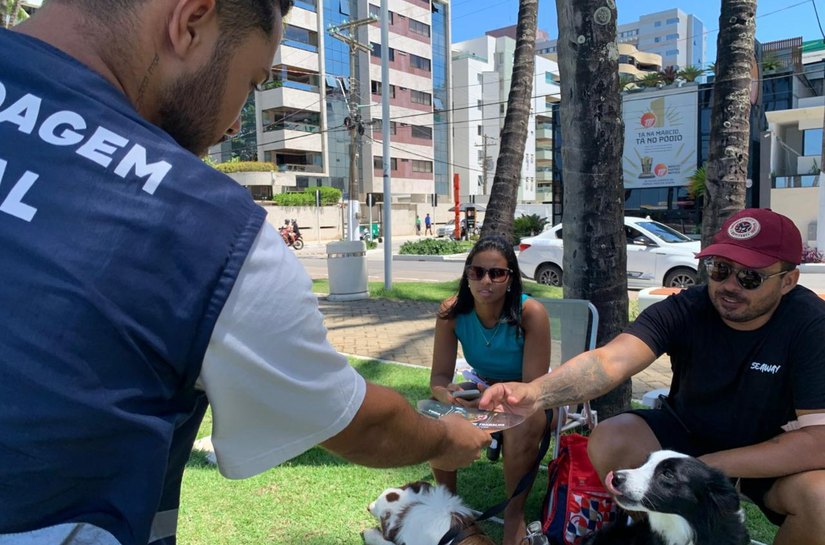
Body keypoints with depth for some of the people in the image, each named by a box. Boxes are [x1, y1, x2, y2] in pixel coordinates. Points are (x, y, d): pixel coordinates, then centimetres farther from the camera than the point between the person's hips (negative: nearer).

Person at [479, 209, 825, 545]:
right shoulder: (684, 310, -21)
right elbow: (611, 359, -38)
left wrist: (702, 469, -33)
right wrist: (537, 392, -57)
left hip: (779, 457, -1)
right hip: (689, 433, 2)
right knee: (608, 441, -22)